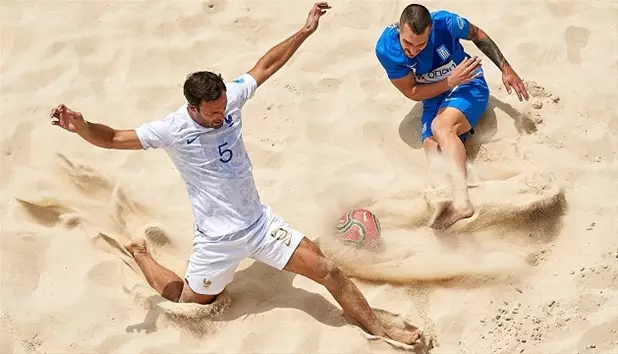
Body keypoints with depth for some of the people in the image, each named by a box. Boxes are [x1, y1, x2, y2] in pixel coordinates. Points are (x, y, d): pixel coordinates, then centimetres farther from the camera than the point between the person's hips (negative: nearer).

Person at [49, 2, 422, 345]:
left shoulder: (230, 98, -10)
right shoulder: (172, 130, -22)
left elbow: (266, 65, 2)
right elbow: (113, 138, -23)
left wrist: (305, 31, 1)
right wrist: (81, 127, -43)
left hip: (261, 223, 4)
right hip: (218, 239, -3)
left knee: (327, 270, -1)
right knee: (190, 300, 18)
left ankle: (379, 329, 16)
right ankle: (140, 254, 44)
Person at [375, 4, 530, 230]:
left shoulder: (445, 23, -22)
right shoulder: (386, 49, -19)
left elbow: (477, 35, 1)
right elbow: (412, 92, -10)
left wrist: (506, 69, 0)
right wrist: (449, 81, -21)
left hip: (468, 86, -5)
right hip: (433, 98, 5)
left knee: (441, 127, -34)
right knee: (433, 148, -22)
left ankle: (460, 201, -54)